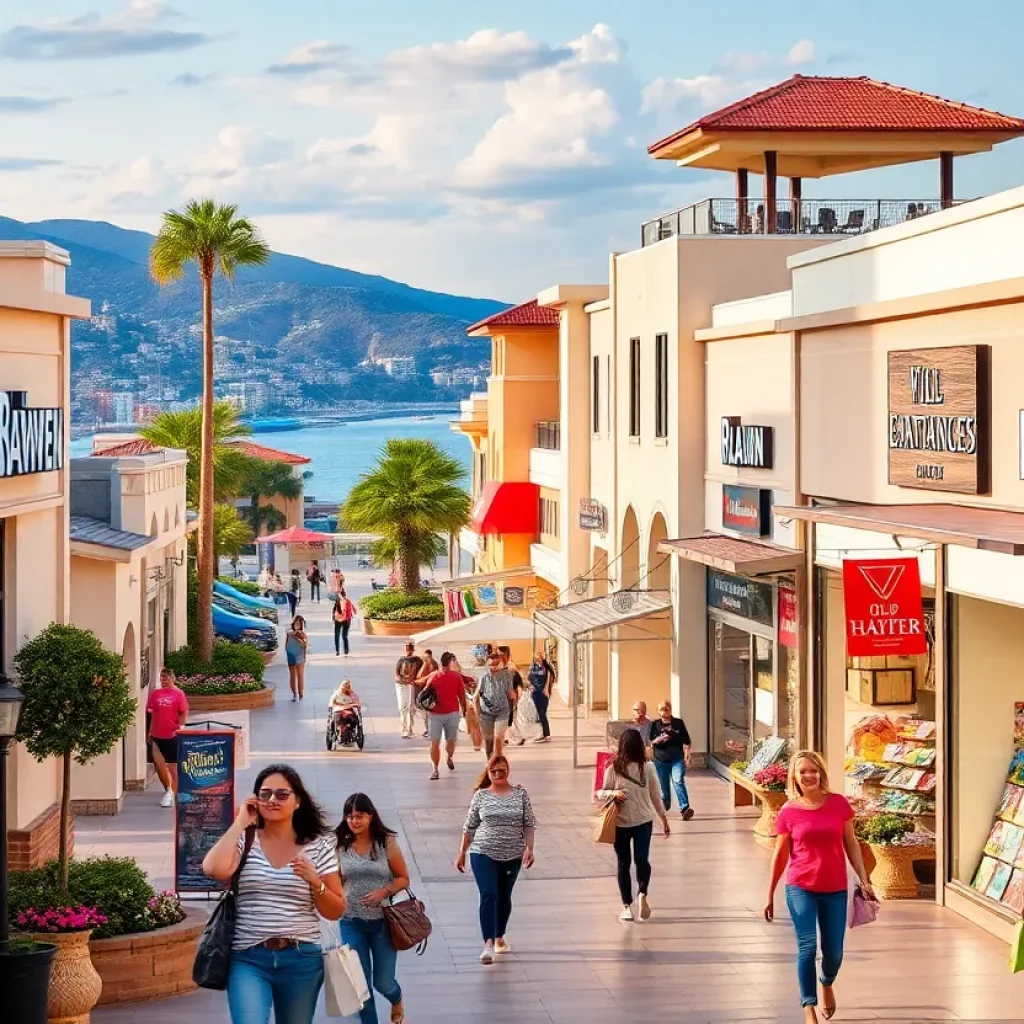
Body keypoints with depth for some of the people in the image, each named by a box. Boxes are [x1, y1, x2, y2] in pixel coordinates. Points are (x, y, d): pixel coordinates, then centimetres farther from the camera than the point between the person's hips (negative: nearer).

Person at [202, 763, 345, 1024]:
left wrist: (315, 882, -14)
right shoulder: (244, 840, 1)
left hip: (301, 960, 2)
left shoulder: (319, 846, 3)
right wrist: (240, 822, -10)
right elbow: (214, 869, -21)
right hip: (249, 959, -2)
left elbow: (335, 912, 6)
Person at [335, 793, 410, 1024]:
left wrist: (385, 891, -18)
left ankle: (397, 1001, 43)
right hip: (352, 923, 1)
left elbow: (403, 878, 0)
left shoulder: (387, 842, -6)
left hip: (382, 921, -1)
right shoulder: (340, 845, -2)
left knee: (383, 982, 7)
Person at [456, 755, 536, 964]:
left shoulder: (520, 794, 2)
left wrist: (529, 848, -10)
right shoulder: (481, 795, 0)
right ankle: (488, 944, -19)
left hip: (512, 855, 2)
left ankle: (499, 937, 32)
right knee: (488, 895, -14)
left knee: (504, 897, 14)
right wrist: (462, 852, 7)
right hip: (483, 854, -2)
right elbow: (470, 826, 5)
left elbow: (529, 824, 2)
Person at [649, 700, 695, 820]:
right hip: (661, 760, 2)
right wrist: (657, 740, -14)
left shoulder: (679, 723, 3)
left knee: (678, 782, -17)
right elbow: (649, 742, 6)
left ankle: (684, 808, -27)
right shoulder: (655, 724, 5)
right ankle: (664, 805, 34)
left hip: (677, 759, -2)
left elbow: (686, 741, 7)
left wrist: (687, 755, -2)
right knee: (663, 785, 11)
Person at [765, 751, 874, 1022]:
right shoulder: (789, 811, -4)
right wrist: (770, 894, 6)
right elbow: (780, 854, 4)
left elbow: (851, 843, 6)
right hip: (801, 888, -1)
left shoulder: (838, 804, -2)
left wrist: (864, 880, 1)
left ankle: (827, 985, 41)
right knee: (807, 946, -12)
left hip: (835, 890, 2)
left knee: (833, 952, 7)